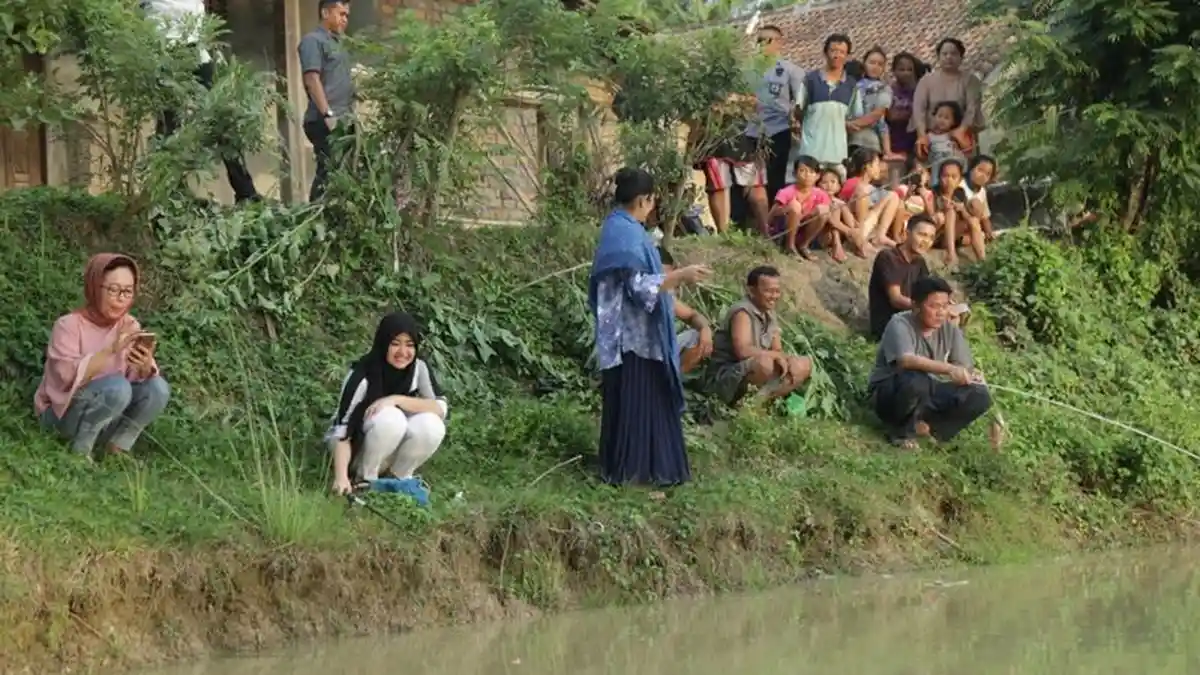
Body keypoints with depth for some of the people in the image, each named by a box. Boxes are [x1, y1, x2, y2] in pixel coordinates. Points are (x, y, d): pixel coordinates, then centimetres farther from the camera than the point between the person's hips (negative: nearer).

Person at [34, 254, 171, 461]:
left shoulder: (130, 325, 0)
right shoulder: (69, 325, -16)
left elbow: (139, 380, -7)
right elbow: (69, 376, -30)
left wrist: (145, 367, -31)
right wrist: (111, 349, -39)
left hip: (106, 419, 5)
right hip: (64, 413, -5)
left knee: (157, 387, -18)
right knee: (117, 386, -33)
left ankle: (116, 450, -6)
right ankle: (79, 452, -16)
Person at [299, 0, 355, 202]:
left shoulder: (336, 42, 22)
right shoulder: (313, 40, -5)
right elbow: (312, 79, -15)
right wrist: (328, 114, -20)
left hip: (343, 121, 9)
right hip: (325, 122, -9)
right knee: (328, 172, -14)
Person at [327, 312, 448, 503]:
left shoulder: (419, 368, -14)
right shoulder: (362, 375, -26)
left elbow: (441, 408, -23)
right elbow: (342, 430, -29)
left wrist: (396, 399, -34)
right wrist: (341, 477, -43)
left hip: (392, 448, 4)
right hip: (358, 447, -4)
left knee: (432, 425, -27)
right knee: (389, 417, -34)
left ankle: (400, 477, -1)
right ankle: (365, 480, -13)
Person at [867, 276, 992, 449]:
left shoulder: (950, 330, -4)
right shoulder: (900, 325, -22)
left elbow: (965, 368, -7)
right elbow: (906, 360, -41)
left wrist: (974, 377, -32)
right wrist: (948, 369, -52)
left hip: (926, 396, 5)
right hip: (889, 394, -5)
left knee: (979, 396, -15)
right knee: (916, 380, -39)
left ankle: (924, 425, -7)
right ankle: (901, 430, -12)